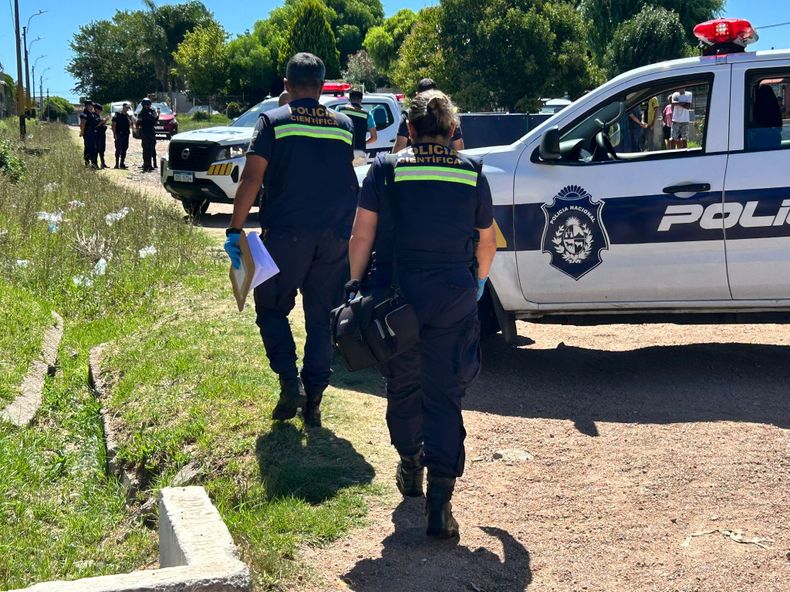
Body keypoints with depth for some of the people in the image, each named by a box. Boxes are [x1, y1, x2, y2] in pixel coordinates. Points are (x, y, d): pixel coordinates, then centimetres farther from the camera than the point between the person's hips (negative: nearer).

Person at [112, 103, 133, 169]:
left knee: (124, 149, 7)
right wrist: (114, 134, -13)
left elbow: (130, 125, 10)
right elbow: (113, 125, -6)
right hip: (119, 134, -6)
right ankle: (117, 164, -4)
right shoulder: (117, 114, -3)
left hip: (126, 134, 6)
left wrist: (129, 118, -5)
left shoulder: (128, 115, 14)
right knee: (118, 149, -5)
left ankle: (122, 163, 15)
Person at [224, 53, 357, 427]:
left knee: (271, 308, 13)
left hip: (286, 234, -3)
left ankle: (290, 382, -3)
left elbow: (251, 179, -10)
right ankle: (313, 401, 13)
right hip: (334, 238, 3)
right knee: (322, 319, 10)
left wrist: (235, 229, -7)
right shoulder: (344, 126, 9)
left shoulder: (274, 121, -3)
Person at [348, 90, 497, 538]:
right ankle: (440, 502, -6)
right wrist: (479, 282, 33)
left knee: (403, 384, 20)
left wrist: (356, 284, 7)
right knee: (445, 396, 1)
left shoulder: (387, 169, 0)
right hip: (453, 298, 0)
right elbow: (488, 240, 16)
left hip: (396, 293, 0)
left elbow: (362, 235, -3)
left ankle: (409, 466, 38)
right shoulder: (472, 175, 5)